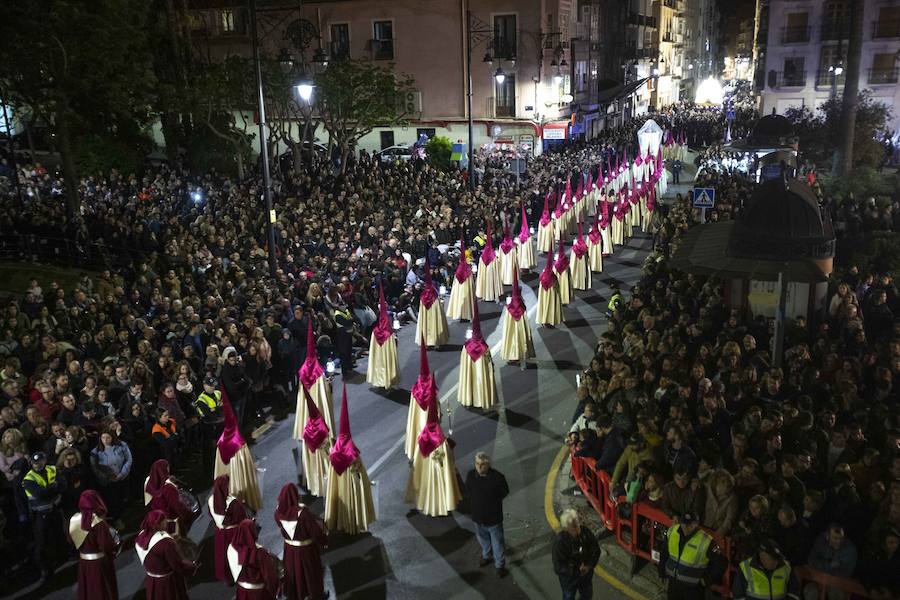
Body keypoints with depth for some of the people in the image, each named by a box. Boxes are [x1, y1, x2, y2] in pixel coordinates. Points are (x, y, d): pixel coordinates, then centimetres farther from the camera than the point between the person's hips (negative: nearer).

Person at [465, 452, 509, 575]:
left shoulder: (497, 477, -24)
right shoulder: (471, 475, -13)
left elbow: (505, 492, -7)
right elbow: (468, 491, 6)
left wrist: (493, 501, -5)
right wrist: (474, 501, 0)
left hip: (493, 516, -4)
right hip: (477, 515, 4)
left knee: (497, 542, 12)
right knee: (483, 538, 27)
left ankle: (500, 564, 32)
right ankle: (487, 556, 52)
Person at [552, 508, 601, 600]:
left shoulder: (585, 532, -20)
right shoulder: (559, 541, -33)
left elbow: (596, 550, -7)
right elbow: (558, 568, -27)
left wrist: (589, 566, -20)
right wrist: (577, 571, -28)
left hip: (587, 573, 4)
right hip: (569, 577, -4)